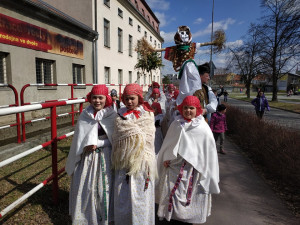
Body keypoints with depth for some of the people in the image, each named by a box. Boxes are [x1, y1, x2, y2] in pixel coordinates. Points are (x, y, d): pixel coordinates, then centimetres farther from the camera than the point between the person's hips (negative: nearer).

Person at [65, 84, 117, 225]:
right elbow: (79, 137, 6)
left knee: (104, 186, 6)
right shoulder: (85, 115, 0)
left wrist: (96, 144, -15)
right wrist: (85, 147, -9)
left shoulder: (112, 115, -7)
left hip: (105, 156, -2)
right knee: (84, 186, 9)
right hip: (87, 155, 2)